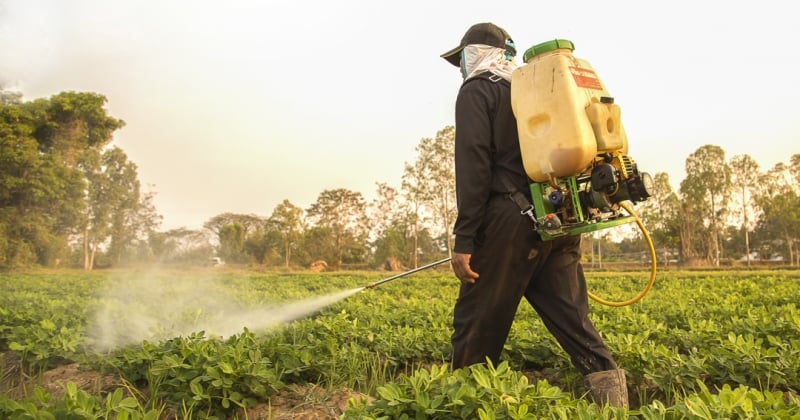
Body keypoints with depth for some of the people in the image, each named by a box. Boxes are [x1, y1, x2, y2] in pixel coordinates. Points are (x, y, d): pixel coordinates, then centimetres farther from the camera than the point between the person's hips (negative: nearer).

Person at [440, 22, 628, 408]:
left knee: (478, 322, 2)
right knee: (570, 315, 8)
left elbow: (473, 166, -10)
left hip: (511, 220, -7)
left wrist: (464, 240, -13)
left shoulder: (476, 91, 3)